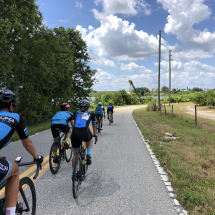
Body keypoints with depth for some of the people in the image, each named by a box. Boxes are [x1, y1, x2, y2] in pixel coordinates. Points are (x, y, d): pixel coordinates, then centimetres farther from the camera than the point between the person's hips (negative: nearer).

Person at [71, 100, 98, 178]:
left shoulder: (76, 113, 28)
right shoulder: (91, 114, 27)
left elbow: (73, 124, 19)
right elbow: (94, 125, 41)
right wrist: (95, 134, 57)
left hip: (75, 134, 2)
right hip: (85, 133, -2)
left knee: (75, 154, 23)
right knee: (90, 139, 37)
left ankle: (73, 173, 32)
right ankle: (88, 154, 16)